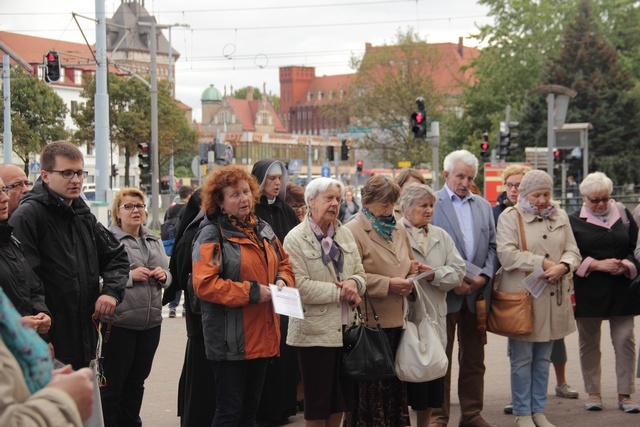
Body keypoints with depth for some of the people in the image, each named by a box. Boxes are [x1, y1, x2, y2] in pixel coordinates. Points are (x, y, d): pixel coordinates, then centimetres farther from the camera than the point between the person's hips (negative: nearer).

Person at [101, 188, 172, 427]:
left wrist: (163, 275, 1)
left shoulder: (154, 241, 16)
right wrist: (129, 276, -21)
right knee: (113, 383, 1)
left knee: (137, 381, 16)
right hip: (119, 323, -7)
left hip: (151, 322, 7)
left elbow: (168, 275, 23)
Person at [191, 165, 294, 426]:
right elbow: (204, 284, -22)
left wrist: (282, 280, -1)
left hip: (263, 336, 8)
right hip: (231, 342, -7)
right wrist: (251, 292, -21)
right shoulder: (212, 235, -12)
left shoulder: (262, 229, 12)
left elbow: (284, 263, 23)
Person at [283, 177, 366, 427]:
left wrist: (354, 284, -11)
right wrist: (339, 292, -15)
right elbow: (300, 286, -17)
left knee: (340, 398, 12)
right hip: (315, 330, -6)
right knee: (317, 403, 2)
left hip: (345, 328, 6)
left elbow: (360, 273, 13)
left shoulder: (345, 234, 12)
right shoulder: (295, 239, -8)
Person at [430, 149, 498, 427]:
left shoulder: (483, 206, 13)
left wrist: (484, 276, -5)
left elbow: (492, 246, 12)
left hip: (477, 293, 5)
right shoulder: (432, 204, -4)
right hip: (444, 293, -5)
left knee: (474, 359, 10)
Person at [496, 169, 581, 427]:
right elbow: (506, 254, -14)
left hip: (552, 297, 5)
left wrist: (562, 267, -14)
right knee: (522, 359, 1)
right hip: (521, 296, -4)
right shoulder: (509, 217, -3)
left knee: (543, 358, 11)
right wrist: (542, 263, -15)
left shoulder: (560, 217, 12)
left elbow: (572, 251, 8)